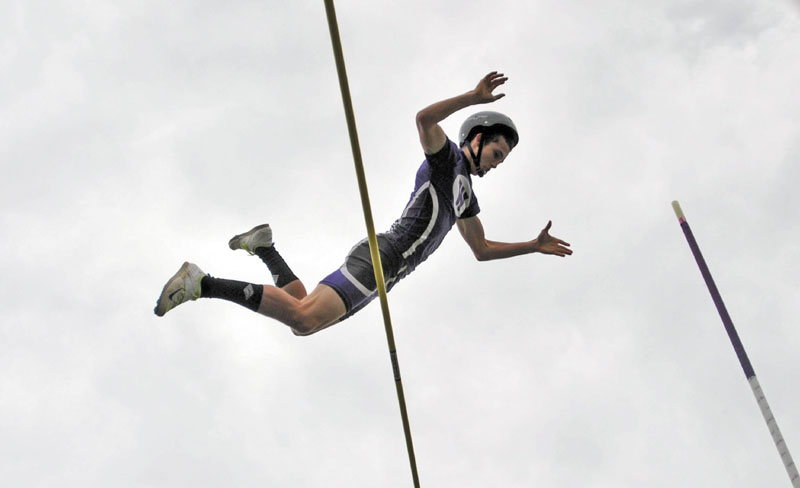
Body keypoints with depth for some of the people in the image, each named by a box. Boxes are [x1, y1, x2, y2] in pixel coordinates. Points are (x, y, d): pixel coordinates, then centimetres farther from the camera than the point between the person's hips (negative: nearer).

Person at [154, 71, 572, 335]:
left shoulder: (465, 195, 29)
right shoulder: (446, 157, 2)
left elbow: (482, 250, 35)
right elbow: (423, 118, -19)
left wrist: (534, 246, 30)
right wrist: (474, 96, -21)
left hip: (382, 277, 10)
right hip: (378, 257, -10)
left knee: (302, 322, 8)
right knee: (304, 317, -28)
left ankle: (265, 248, 19)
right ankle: (203, 284, -24)